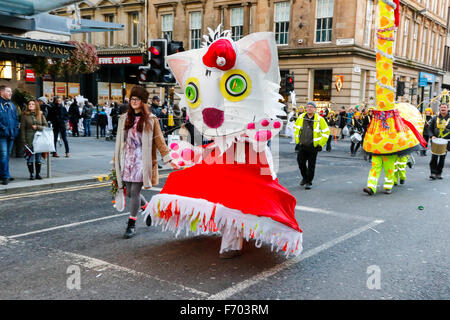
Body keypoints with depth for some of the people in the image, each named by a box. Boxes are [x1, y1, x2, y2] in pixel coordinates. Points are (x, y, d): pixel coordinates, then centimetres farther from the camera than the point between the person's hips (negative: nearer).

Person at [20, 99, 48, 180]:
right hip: (29, 140, -2)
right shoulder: (25, 115, 1)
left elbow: (46, 126, 5)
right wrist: (24, 141, -8)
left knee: (38, 157, 5)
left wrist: (37, 127, -12)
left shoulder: (40, 115, 7)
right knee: (30, 157, 0)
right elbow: (22, 129, -1)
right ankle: (31, 174, 9)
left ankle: (38, 174, 15)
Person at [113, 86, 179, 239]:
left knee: (135, 191, -9)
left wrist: (169, 160, -2)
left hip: (142, 160, -4)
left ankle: (131, 224, 4)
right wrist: (115, 160, 19)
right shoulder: (124, 118, 13)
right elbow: (119, 141, 19)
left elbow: (159, 141, 2)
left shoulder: (151, 120, 1)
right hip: (127, 160, 5)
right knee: (129, 193, 7)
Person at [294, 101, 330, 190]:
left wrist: (320, 144, -3)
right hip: (302, 146, 3)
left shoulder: (319, 119, -6)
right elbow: (296, 128, 20)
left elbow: (326, 132, 0)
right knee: (300, 162, 5)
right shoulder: (301, 117, 5)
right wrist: (297, 140, 14)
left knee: (311, 165, 2)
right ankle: (305, 177, 29)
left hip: (313, 147, -3)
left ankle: (309, 182, 15)